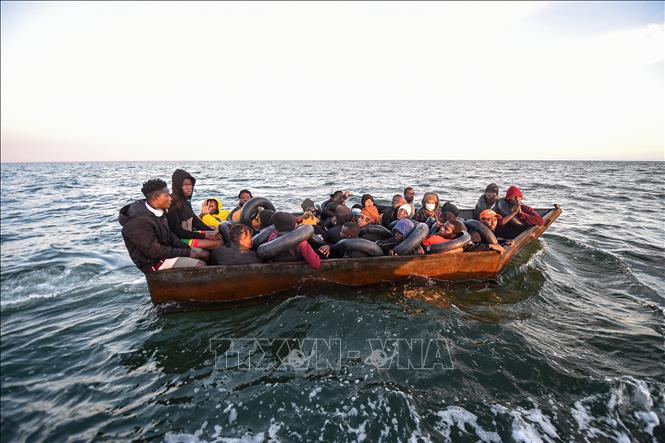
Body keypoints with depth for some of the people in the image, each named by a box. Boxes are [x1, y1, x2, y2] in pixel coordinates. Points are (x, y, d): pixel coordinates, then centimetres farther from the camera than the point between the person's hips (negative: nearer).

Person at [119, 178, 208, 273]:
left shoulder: (159, 210, -1)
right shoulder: (139, 222, -28)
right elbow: (155, 252, -25)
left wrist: (187, 250, -2)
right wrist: (186, 253, -19)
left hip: (165, 250, 9)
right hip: (152, 261, -9)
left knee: (205, 254, 5)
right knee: (200, 265, -21)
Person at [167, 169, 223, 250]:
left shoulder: (185, 201, 7)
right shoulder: (172, 204, -20)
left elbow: (195, 220, 13)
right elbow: (178, 232, -20)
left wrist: (212, 231, 0)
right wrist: (204, 236, -21)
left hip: (190, 234, 9)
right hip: (180, 240, -9)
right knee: (218, 243, -18)